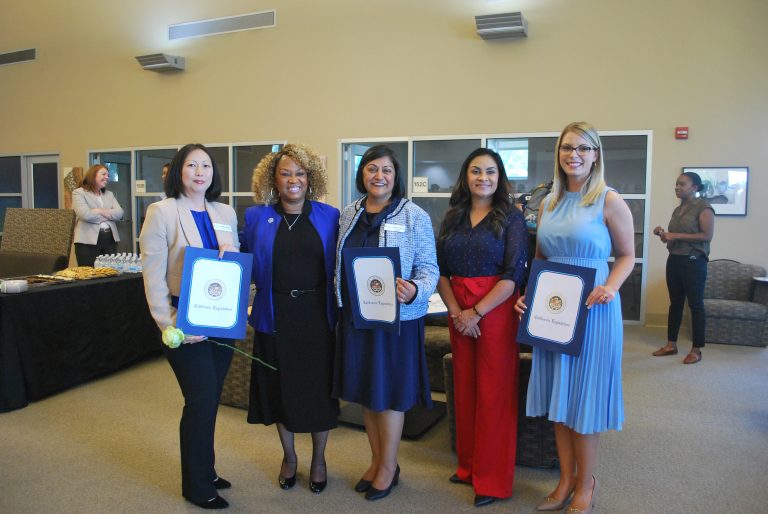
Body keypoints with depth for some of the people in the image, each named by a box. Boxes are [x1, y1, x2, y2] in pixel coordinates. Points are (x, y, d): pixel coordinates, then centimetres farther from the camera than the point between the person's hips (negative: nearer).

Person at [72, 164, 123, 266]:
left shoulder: (109, 194, 20)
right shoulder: (78, 193, 3)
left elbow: (119, 213, 3)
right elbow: (85, 214, -15)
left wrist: (99, 211, -8)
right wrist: (108, 214, -3)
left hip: (110, 239, 5)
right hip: (88, 241, -5)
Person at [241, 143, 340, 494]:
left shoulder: (330, 216, 1)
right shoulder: (257, 217, 2)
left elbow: (340, 266, 2)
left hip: (318, 315, -1)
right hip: (276, 316, 1)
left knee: (320, 387, 8)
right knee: (281, 387, 13)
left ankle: (319, 458, 32)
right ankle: (288, 457, 36)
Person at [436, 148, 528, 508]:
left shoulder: (511, 217, -3)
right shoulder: (453, 218, 9)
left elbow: (514, 273, -11)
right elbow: (441, 270, 6)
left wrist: (476, 312, -14)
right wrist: (456, 312, -8)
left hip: (495, 312, -4)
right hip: (458, 313, 4)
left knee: (494, 393, 2)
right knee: (464, 388, 12)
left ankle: (493, 479, 16)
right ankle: (468, 466, 28)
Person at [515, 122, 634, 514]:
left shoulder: (609, 201, -6)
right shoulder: (548, 203, 10)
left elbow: (626, 255, -2)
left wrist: (610, 287, -19)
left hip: (592, 308, -5)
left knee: (584, 397, 5)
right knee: (559, 396, 12)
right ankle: (566, 479, 29)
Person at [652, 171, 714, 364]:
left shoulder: (704, 207, -8)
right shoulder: (678, 209, 14)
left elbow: (707, 235, -18)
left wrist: (675, 235, -20)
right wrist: (663, 235, 2)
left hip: (693, 261, -8)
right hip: (674, 260, 8)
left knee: (695, 304, -1)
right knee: (675, 303, 11)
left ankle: (696, 350, 7)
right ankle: (671, 345, 18)